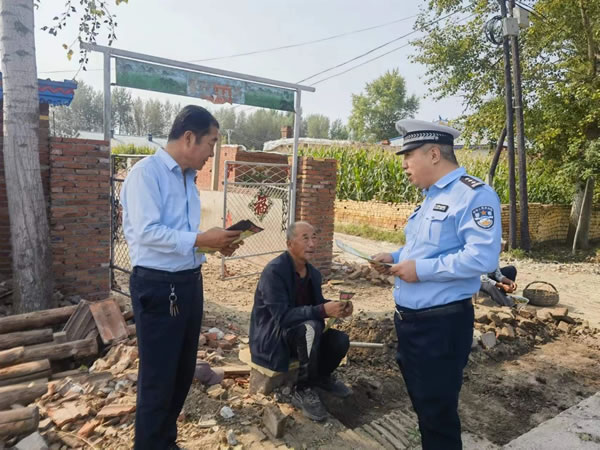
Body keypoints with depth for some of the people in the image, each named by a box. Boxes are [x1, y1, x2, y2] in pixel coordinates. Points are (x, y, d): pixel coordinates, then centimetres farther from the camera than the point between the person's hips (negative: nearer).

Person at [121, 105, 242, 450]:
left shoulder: (188, 177, 12)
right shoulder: (146, 173, -13)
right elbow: (147, 232, -22)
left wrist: (215, 243, 1)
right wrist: (202, 239, -21)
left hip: (189, 282, 9)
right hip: (157, 286, -8)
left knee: (183, 371, 20)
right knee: (158, 377, 6)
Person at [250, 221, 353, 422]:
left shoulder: (313, 273, 1)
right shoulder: (274, 271, -24)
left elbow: (317, 303, 8)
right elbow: (281, 316, -31)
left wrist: (337, 306, -15)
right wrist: (323, 310, -37)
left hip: (301, 335, 7)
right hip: (271, 338, -7)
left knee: (340, 340, -14)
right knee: (311, 327, -34)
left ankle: (322, 375, 17)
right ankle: (303, 391, -15)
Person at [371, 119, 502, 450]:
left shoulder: (473, 194, -17)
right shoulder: (431, 197, 13)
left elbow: (482, 257, -28)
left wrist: (421, 269, -24)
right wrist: (395, 257, 8)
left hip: (442, 324, -9)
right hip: (410, 320, 9)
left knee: (438, 411, 7)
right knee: (422, 404, 24)